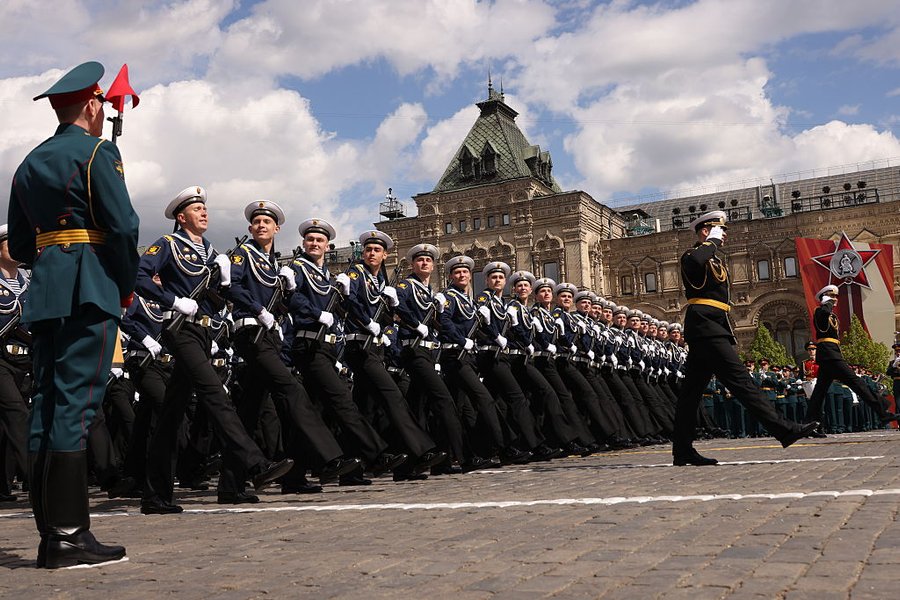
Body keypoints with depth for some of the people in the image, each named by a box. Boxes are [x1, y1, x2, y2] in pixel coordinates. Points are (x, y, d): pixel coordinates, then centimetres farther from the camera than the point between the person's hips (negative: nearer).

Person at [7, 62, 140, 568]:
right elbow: (123, 226, -12)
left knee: (47, 403, 7)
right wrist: (128, 285, 0)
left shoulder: (30, 164, 20)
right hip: (90, 290, -7)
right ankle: (69, 535, -9)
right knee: (76, 403, -10)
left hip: (45, 295, 7)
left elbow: (20, 246, 19)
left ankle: (49, 533, 10)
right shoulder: (97, 152, -2)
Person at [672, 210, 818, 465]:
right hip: (705, 326, -10)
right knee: (739, 379, -11)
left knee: (692, 390, 5)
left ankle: (682, 451, 4)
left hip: (710, 327, 10)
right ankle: (783, 429, -13)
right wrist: (713, 241, -15)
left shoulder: (715, 258, 27)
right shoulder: (693, 255, -5)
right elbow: (695, 262, -32)